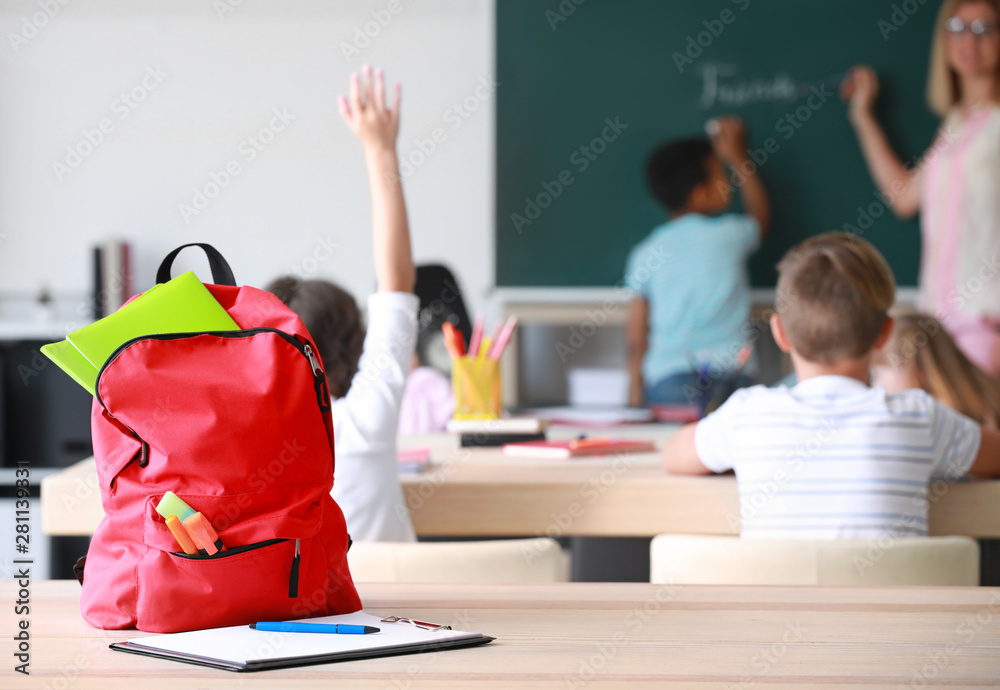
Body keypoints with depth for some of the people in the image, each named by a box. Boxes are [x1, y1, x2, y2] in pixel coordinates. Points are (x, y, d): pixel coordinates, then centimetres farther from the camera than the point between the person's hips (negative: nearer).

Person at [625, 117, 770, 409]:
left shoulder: (646, 253, 6)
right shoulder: (729, 234, 2)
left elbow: (636, 338, 6)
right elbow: (761, 215, 29)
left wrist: (635, 398, 15)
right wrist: (737, 158, 37)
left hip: (665, 383, 1)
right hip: (727, 374, -1)